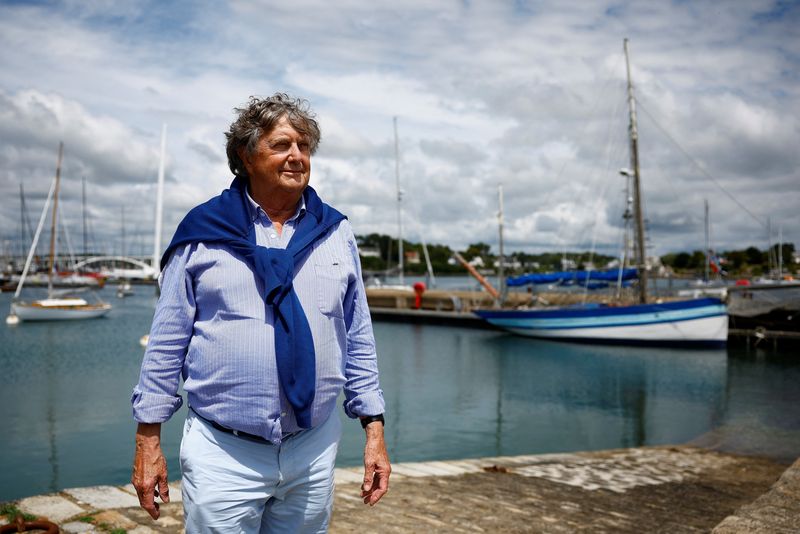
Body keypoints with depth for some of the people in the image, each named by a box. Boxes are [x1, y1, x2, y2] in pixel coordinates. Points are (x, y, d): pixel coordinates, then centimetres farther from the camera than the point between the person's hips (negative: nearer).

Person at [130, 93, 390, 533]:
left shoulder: (336, 233, 5)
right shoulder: (203, 231, -2)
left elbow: (358, 342, 8)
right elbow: (167, 342, 1)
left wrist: (374, 430, 5)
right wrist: (148, 439, 0)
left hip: (314, 450, 3)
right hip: (222, 452, -2)